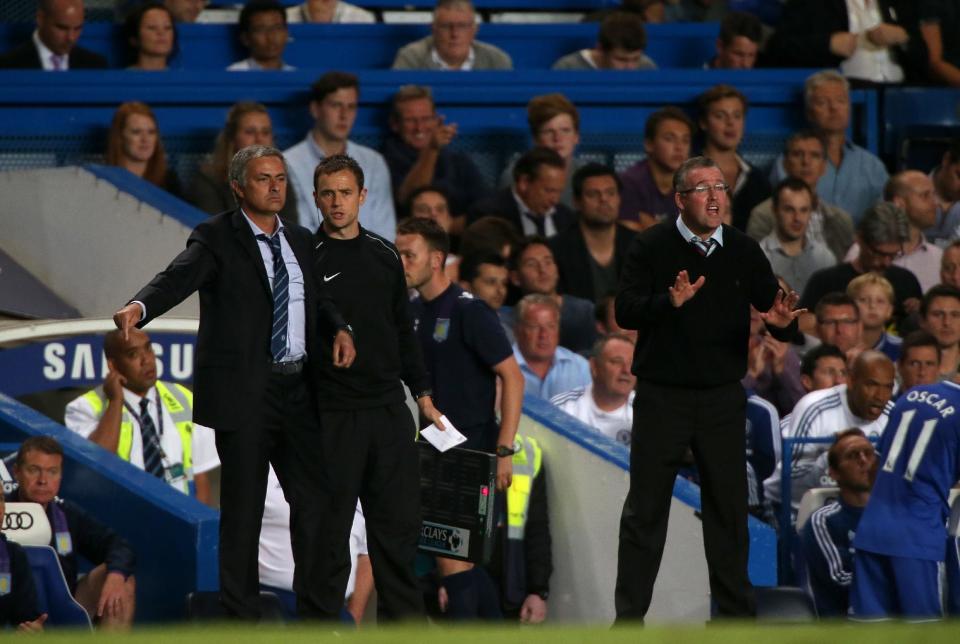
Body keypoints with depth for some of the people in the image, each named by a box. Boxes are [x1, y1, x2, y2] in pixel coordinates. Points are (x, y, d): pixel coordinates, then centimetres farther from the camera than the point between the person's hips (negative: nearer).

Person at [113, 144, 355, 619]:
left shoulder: (300, 241, 15)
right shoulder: (216, 238, -5)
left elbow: (318, 299, 22)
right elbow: (180, 277, -21)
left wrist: (339, 329, -1)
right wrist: (140, 307, -42)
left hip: (297, 389, 6)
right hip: (244, 392, -6)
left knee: (313, 499, 8)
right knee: (243, 507, 0)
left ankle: (319, 615, 18)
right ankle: (242, 618, 7)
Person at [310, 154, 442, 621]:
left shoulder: (384, 256, 11)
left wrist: (422, 395, 15)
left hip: (389, 408, 5)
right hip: (332, 413, -5)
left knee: (399, 518, 7)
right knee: (330, 521, 0)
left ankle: (402, 612, 16)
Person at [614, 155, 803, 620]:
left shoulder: (743, 251, 4)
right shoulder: (652, 247, -5)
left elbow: (775, 310, 5)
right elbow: (625, 311, -13)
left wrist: (783, 323, -18)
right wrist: (670, 302, -30)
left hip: (723, 399, 3)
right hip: (661, 398, -3)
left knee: (728, 507, 7)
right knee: (645, 508, 1)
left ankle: (735, 612, 18)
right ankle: (629, 614, 7)